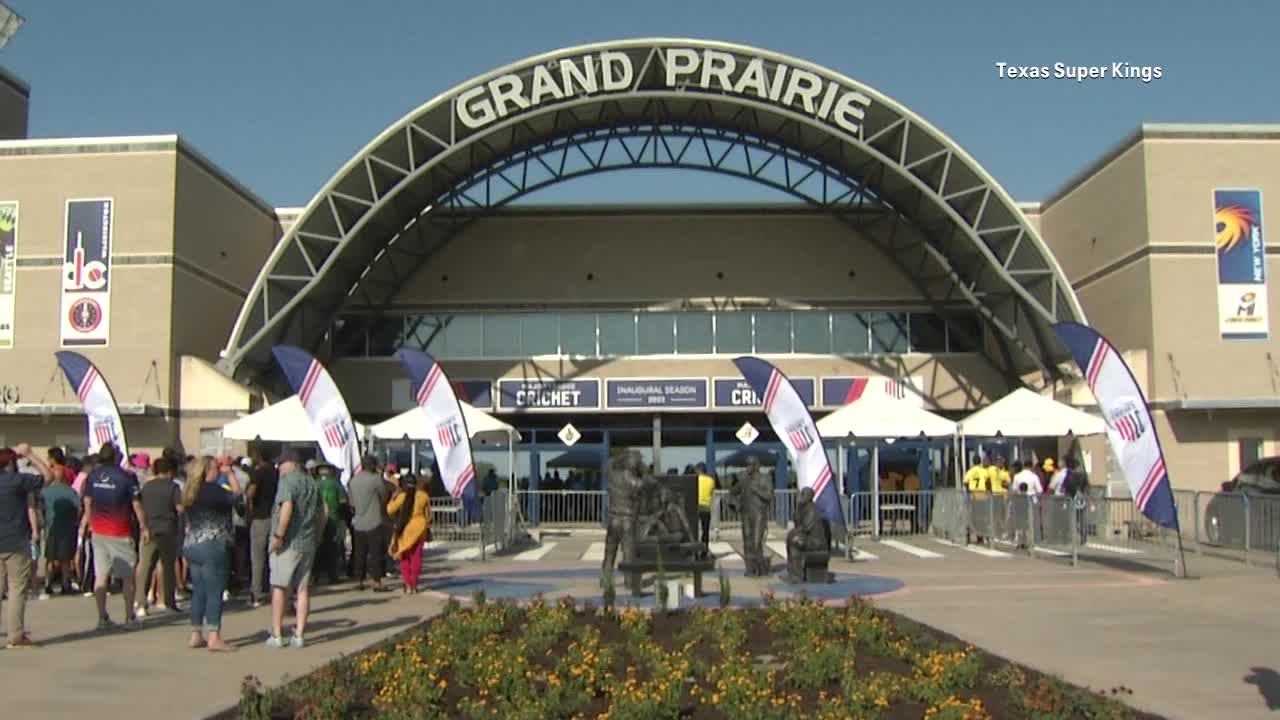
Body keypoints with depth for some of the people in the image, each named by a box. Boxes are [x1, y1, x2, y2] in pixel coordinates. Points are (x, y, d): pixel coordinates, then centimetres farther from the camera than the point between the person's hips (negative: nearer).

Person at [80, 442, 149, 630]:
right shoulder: (126, 477, -11)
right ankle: (129, 617, 9)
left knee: (100, 576, 7)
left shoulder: (93, 476, 3)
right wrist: (144, 527, 2)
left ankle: (102, 618, 7)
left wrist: (88, 523, 25)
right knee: (128, 576, 6)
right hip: (121, 533, -4)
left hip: (98, 532, 4)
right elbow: (137, 505, -8)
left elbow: (88, 503, 11)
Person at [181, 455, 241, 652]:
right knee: (215, 593, -4)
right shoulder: (212, 490, -15)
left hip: (191, 546, 9)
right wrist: (230, 473, -2)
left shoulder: (190, 492, 11)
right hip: (212, 546, -8)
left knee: (199, 593, 13)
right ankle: (214, 638, -6)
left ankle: (196, 636, 17)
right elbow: (236, 495, -11)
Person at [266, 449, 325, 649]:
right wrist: (316, 536, 24)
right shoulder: (312, 483, 14)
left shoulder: (287, 480, -8)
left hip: (288, 543, -6)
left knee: (279, 587, 3)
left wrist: (278, 535, -19)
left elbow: (287, 507, -22)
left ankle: (276, 635, 5)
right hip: (308, 543, 6)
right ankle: (299, 635, 8)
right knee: (303, 589, 7)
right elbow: (321, 513, 17)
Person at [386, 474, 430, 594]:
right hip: (419, 528, 2)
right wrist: (427, 527, 21)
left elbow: (390, 510, -5)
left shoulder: (401, 496, -11)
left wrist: (395, 495, 3)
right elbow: (428, 514, 8)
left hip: (405, 529, -2)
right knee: (416, 557, 8)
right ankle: (414, 585, 7)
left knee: (404, 557, 10)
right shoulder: (423, 496, -1)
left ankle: (408, 585, 4)